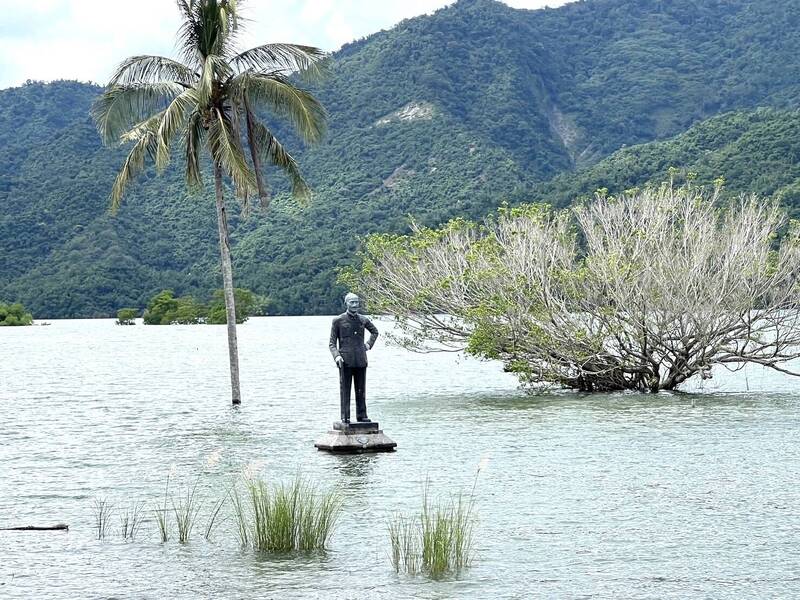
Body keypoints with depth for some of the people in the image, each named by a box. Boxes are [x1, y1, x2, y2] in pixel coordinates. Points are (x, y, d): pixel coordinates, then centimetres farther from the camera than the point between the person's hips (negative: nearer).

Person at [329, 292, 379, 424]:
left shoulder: (363, 320, 11)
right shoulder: (338, 321, 1)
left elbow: (375, 332, 31)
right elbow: (332, 343, 1)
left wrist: (369, 344, 15)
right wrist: (336, 356, -15)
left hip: (360, 360, 4)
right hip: (346, 361, -4)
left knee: (361, 389, 6)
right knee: (345, 389, -3)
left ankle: (361, 416, 12)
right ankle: (345, 417, 0)